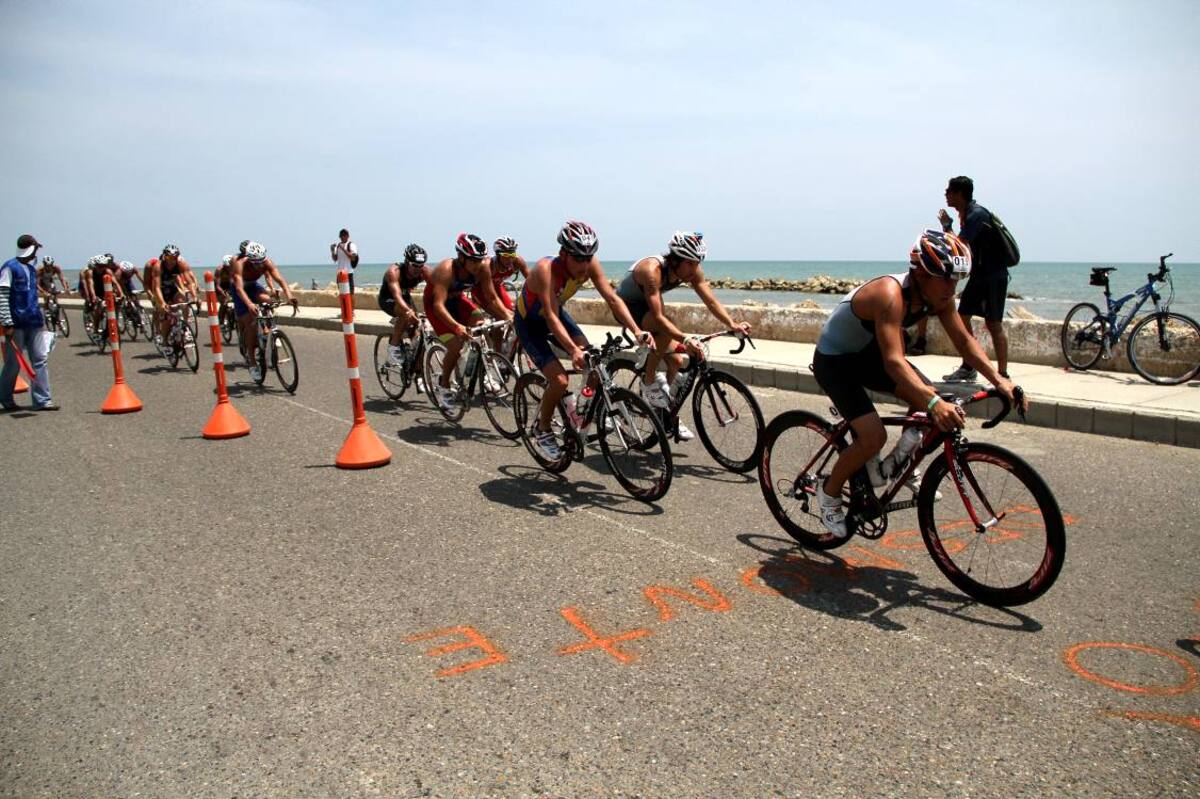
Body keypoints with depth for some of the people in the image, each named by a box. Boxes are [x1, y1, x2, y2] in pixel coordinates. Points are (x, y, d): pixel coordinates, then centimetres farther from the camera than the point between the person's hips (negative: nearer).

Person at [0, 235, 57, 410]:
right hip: (17, 324, -6)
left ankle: (42, 399, 4)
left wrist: (41, 320, 18)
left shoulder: (32, 268, 15)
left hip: (34, 323, 7)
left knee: (40, 360, 2)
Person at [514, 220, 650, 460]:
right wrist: (573, 350, -55)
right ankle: (542, 429, 7)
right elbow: (551, 318, -42)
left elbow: (613, 299, -20)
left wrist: (636, 331, -33)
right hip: (530, 322, -5)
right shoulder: (546, 269, -37)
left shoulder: (590, 265, -21)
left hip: (555, 313, 6)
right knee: (560, 380, -19)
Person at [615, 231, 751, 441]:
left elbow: (711, 301, -19)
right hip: (626, 305, -7)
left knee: (676, 361, -2)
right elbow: (658, 317, -44)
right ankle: (649, 381, -16)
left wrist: (732, 324, -36)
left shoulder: (692, 271, -18)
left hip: (648, 305, 7)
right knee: (666, 328, -35)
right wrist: (685, 340, -56)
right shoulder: (652, 270, -38)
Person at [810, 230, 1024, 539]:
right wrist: (933, 402, -57)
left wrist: (999, 380, -16)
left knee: (929, 397, -12)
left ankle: (899, 463, 9)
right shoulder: (890, 294, -36)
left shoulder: (938, 296, -12)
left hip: (867, 353, 8)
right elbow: (893, 361, -45)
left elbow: (964, 341, -4)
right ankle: (829, 493, 5)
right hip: (834, 361, -8)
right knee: (873, 436, -19)